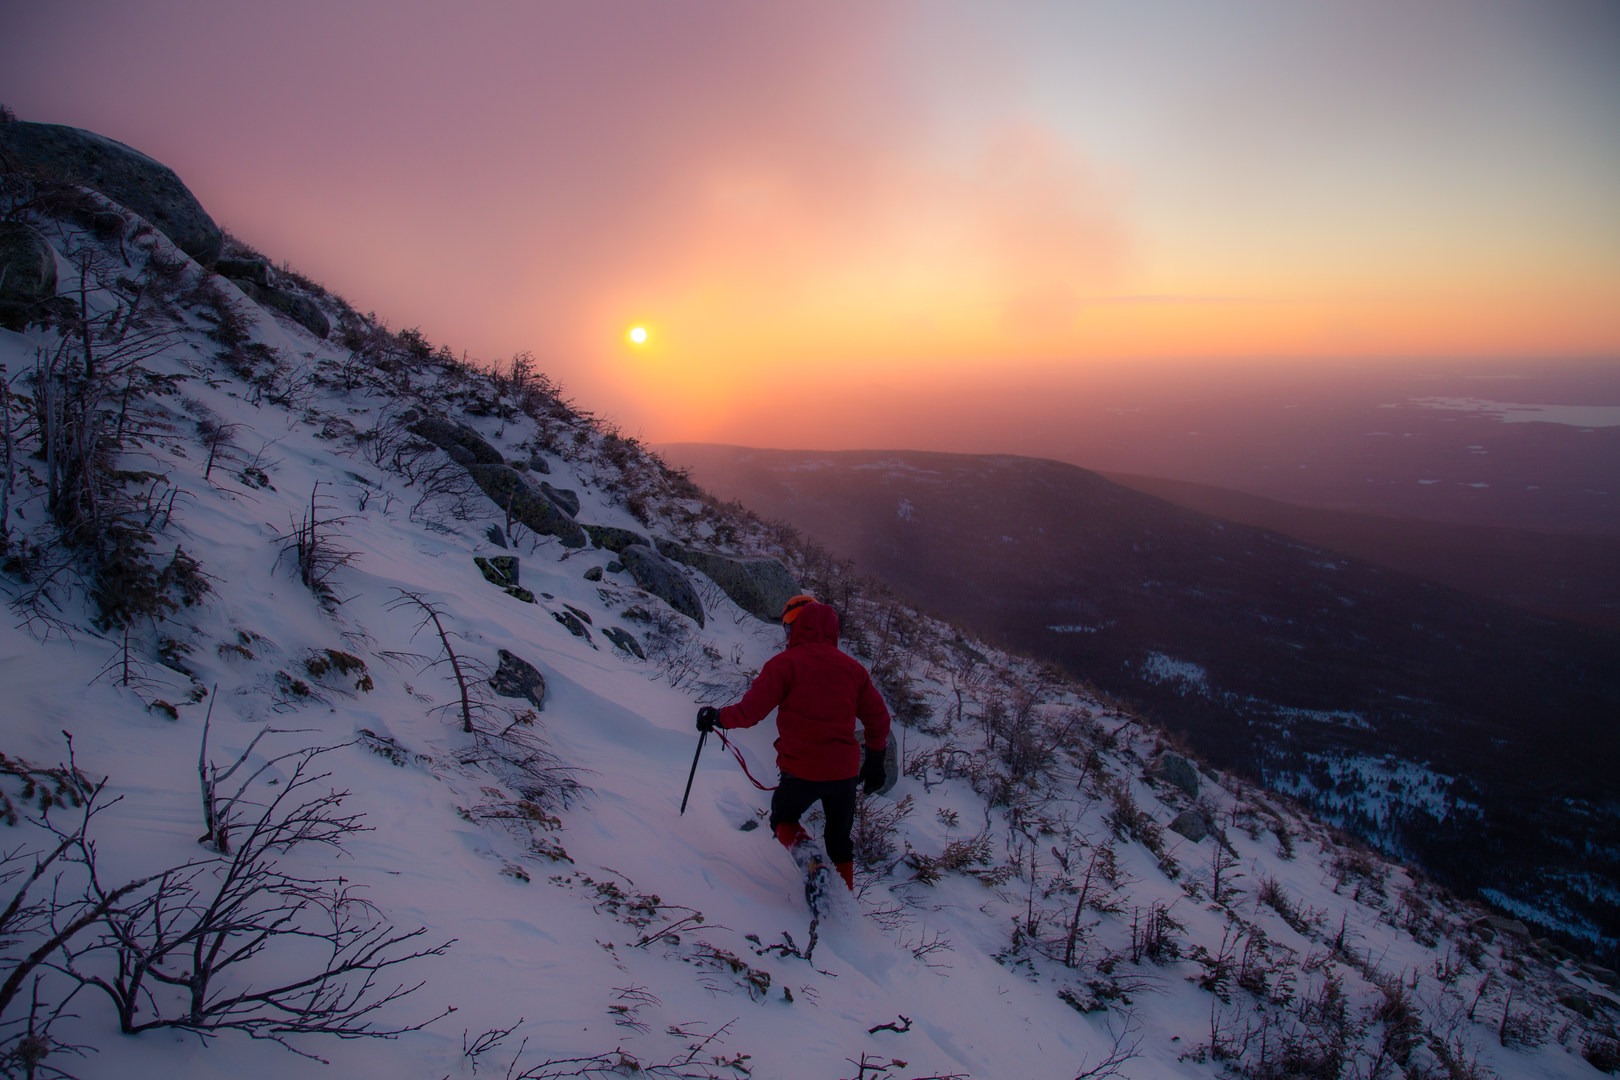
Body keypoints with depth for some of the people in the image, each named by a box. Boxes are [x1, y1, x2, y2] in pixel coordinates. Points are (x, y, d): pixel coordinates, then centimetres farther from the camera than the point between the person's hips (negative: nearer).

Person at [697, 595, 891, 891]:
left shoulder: (785, 663, -10)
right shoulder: (851, 666, 5)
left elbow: (751, 711, -14)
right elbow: (878, 717, 10)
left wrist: (716, 717, 4)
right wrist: (875, 760, 22)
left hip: (801, 771, -4)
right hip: (845, 772, 4)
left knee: (783, 819, 21)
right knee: (840, 841, 23)